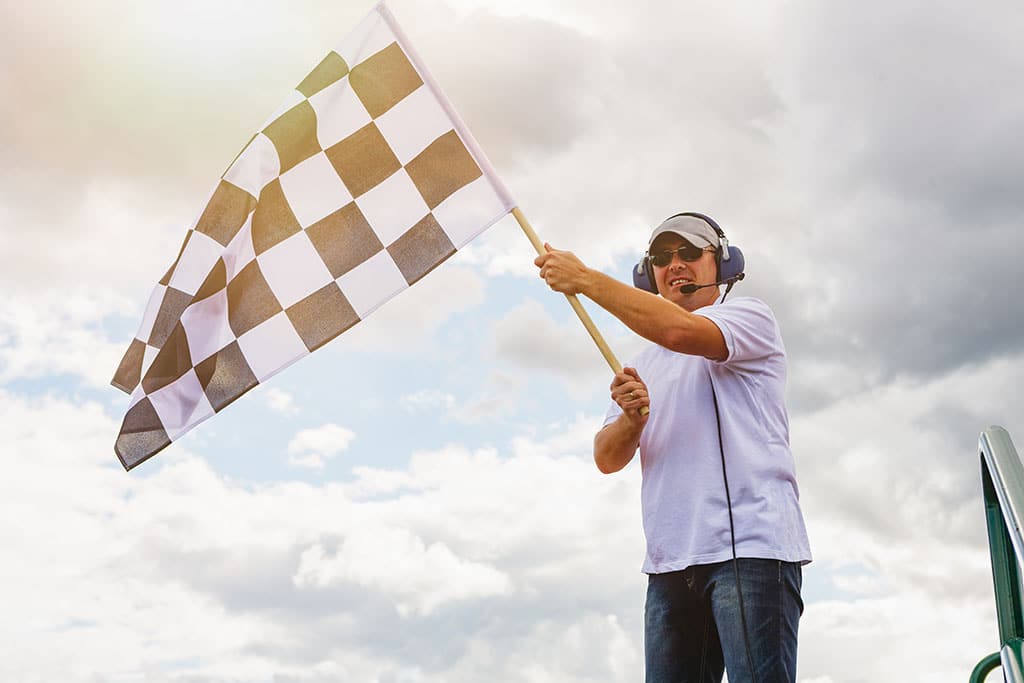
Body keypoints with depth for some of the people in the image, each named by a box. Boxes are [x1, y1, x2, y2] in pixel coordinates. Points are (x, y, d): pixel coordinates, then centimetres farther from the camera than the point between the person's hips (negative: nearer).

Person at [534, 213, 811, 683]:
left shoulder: (750, 316, 6)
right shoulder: (644, 365, 24)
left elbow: (680, 330, -17)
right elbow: (607, 459, 14)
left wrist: (583, 278, -11)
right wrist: (631, 419, -9)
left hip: (751, 544, -5)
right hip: (670, 562, 6)